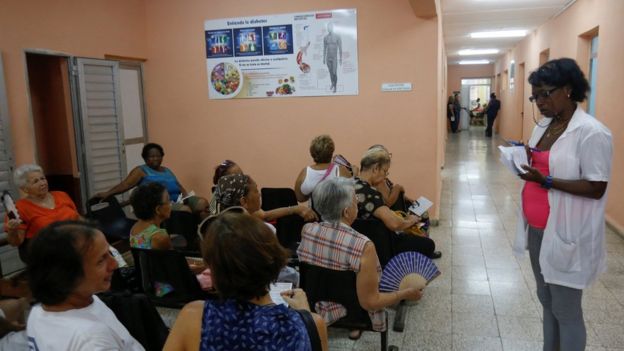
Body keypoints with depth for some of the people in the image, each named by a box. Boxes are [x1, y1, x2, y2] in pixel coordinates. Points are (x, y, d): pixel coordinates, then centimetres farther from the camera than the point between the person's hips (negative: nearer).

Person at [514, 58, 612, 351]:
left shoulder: (592, 132, -17)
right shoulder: (542, 126, 8)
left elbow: (596, 188, -19)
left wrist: (546, 181, -27)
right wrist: (526, 161, -3)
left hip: (566, 235, -8)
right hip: (537, 229, 8)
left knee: (566, 309, 4)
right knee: (546, 300, 21)